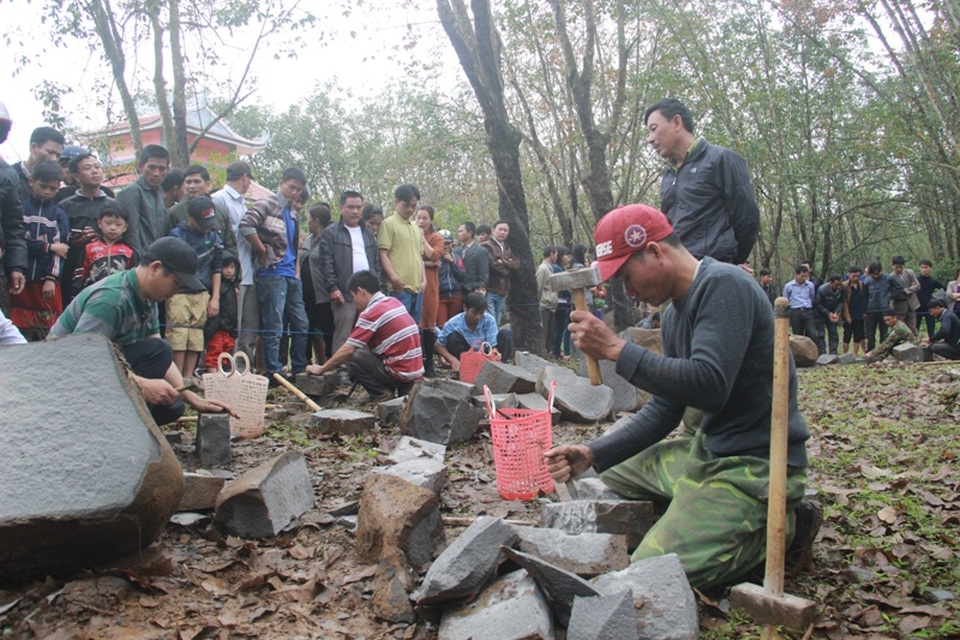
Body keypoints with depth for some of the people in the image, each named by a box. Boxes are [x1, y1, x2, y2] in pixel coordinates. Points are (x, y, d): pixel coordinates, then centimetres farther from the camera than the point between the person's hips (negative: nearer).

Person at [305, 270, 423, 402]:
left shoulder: (371, 313, -13)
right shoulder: (395, 302, 11)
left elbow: (347, 350, -12)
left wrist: (321, 369, 2)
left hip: (400, 373, -8)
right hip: (416, 372, 8)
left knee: (352, 358, 1)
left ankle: (381, 394, -2)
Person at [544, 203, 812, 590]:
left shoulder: (724, 286, -18)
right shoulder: (675, 313, 11)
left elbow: (710, 386, -30)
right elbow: (665, 410, 14)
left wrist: (617, 350, -25)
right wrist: (592, 455, 6)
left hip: (756, 461, -10)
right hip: (705, 450, 10)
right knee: (606, 485, 22)